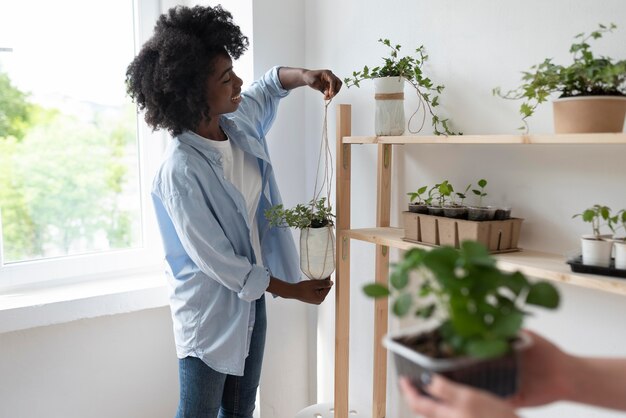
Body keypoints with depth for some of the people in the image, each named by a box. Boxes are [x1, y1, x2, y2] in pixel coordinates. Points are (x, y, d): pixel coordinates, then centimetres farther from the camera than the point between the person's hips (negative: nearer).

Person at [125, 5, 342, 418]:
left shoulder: (240, 121, -5)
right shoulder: (181, 170, -27)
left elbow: (271, 83, 18)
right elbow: (217, 260, -23)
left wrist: (305, 76, -5)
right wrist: (293, 290, -14)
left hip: (251, 296, 7)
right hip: (209, 309, -7)